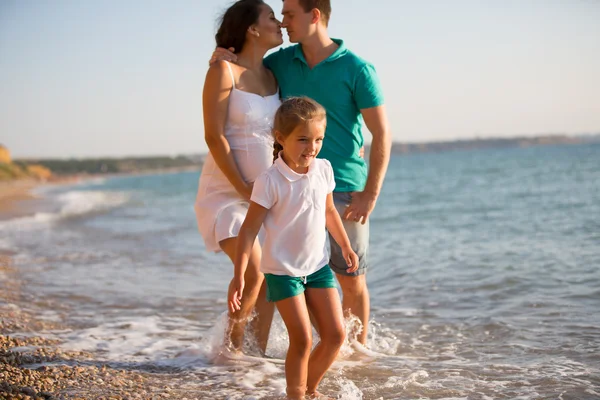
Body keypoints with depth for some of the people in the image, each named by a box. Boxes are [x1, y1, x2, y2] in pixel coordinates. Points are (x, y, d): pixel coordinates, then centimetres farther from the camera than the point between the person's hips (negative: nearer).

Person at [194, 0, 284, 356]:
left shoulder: (273, 76, 8)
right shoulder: (224, 71, -11)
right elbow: (214, 136, -15)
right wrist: (242, 187, -16)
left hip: (267, 190, 6)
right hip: (227, 190, -6)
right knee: (253, 273, -14)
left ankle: (260, 350, 13)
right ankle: (232, 348, 6)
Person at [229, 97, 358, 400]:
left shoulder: (324, 169, -2)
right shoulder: (270, 181, -19)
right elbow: (250, 229, -16)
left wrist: (346, 247, 22)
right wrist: (239, 275, -20)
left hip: (318, 265, 6)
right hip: (282, 270, -5)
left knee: (336, 334, 4)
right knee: (302, 340, -7)